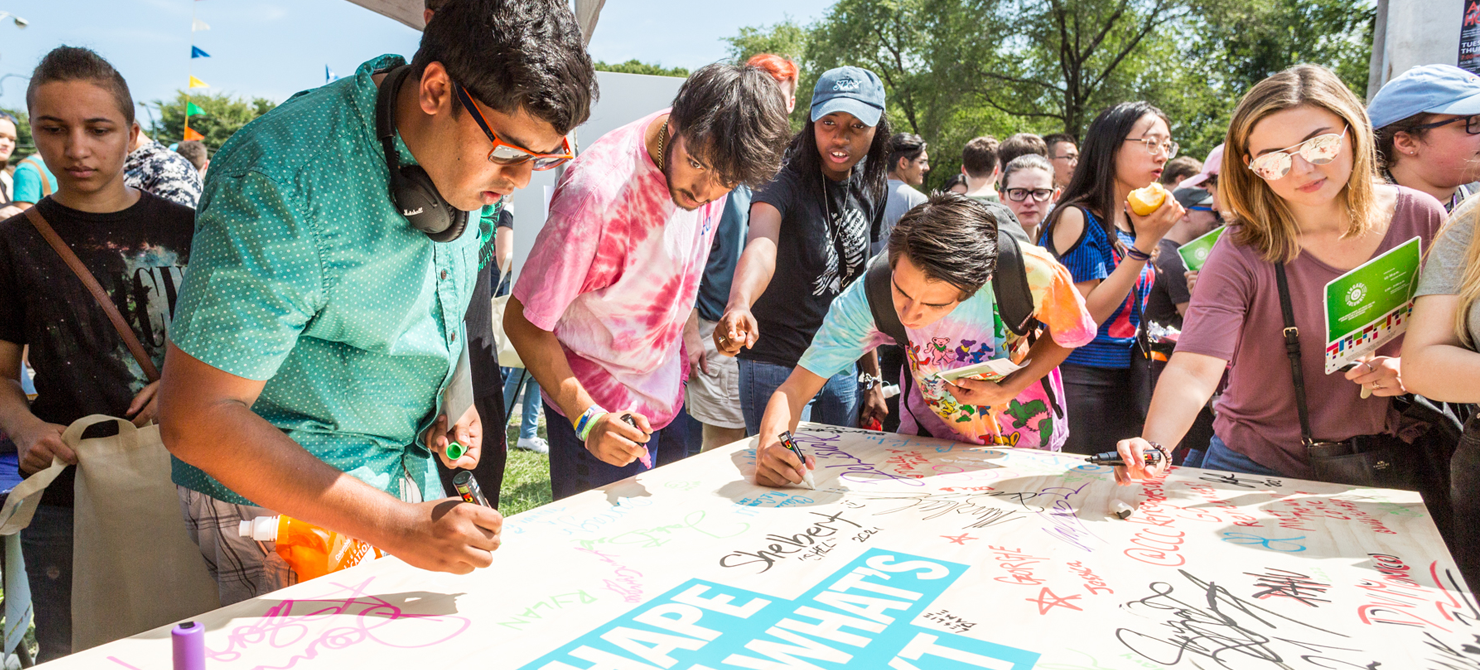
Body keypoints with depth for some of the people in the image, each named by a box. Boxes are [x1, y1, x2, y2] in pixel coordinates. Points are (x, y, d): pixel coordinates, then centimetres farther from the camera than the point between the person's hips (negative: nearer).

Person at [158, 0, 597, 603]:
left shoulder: (460, 159, -5)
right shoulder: (285, 179, -28)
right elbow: (194, 419, -27)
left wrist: (452, 403, -2)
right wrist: (397, 527, -29)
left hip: (411, 476, 7)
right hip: (282, 501, -6)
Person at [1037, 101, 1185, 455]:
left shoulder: (1133, 223, 11)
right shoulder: (1076, 218, -12)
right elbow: (1082, 318, -20)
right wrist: (1145, 244, -21)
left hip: (1127, 382, 8)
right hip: (1080, 384, -8)